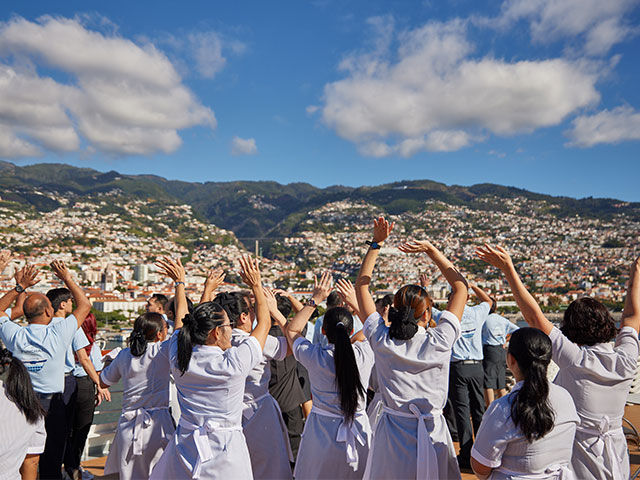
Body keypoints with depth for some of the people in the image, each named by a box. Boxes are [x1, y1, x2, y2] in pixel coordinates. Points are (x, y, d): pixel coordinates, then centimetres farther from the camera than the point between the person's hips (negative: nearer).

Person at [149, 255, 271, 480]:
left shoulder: (179, 358, -8)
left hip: (184, 448, 4)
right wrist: (256, 285, 4)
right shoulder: (234, 364, -19)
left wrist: (179, 282, 26)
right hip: (225, 452, -3)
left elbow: (181, 317, 12)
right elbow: (264, 323, -5)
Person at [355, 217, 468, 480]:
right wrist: (431, 249, -4)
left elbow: (361, 284, 1)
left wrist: (376, 244, 1)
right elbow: (460, 286, -3)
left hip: (391, 434, 1)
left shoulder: (381, 340, -11)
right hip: (432, 435, -1)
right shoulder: (440, 342, -14)